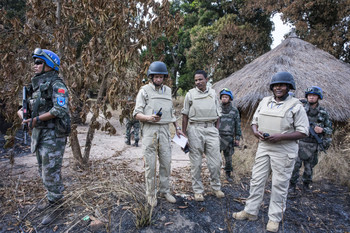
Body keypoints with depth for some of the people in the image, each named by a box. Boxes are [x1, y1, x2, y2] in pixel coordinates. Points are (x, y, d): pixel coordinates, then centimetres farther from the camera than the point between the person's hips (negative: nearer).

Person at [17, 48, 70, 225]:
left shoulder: (56, 85, -14)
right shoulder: (37, 84, 15)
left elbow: (60, 110, -26)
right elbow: (30, 107, 19)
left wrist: (37, 119, -20)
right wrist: (22, 111, -3)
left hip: (53, 136, -9)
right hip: (39, 134, 9)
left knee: (51, 172, -1)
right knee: (43, 170, 19)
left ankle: (56, 206, 16)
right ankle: (52, 199, 37)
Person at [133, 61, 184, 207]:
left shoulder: (167, 91, 14)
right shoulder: (144, 91, -2)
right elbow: (137, 114, -6)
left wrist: (177, 128, 16)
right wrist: (149, 118, -26)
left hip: (165, 130, 4)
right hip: (149, 130, -4)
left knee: (166, 162, 7)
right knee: (150, 164, 0)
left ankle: (165, 191, 22)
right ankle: (151, 194, 15)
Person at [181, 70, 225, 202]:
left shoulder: (213, 93, 11)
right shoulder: (190, 94, 4)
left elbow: (218, 114, 15)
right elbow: (185, 115, 4)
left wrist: (217, 130, 7)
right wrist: (184, 133, -1)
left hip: (211, 128, 2)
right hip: (195, 129, -2)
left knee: (215, 160, 3)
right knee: (196, 162, 3)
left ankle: (216, 187, 24)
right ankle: (198, 190, 17)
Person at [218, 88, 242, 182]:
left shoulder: (234, 110, 3)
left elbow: (238, 125, 5)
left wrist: (237, 138, 1)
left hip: (229, 138, 0)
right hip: (218, 136, 0)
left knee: (228, 157, 10)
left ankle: (228, 174, 25)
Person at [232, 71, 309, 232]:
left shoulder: (295, 105, -7)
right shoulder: (264, 101, 8)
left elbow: (303, 132, -9)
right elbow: (254, 121, 15)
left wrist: (279, 137, -22)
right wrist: (255, 131, -9)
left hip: (284, 151, -4)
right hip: (263, 147, 5)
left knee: (279, 185, 5)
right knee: (256, 180, 10)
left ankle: (274, 218, 22)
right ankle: (251, 211, 25)